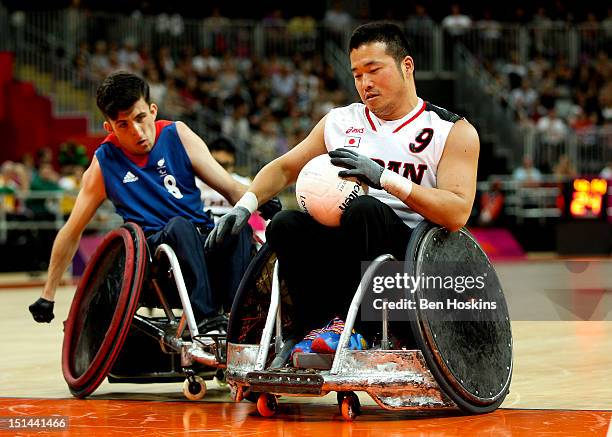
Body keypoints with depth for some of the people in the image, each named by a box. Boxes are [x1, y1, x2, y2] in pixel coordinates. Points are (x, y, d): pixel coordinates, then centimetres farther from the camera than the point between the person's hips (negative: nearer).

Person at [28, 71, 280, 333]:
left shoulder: (177, 136, 6)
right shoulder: (104, 162, 3)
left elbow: (231, 189, 5)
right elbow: (72, 232, 11)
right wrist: (47, 297, 13)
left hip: (203, 244, 2)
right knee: (179, 225, -35)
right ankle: (204, 318, -44)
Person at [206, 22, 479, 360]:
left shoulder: (453, 132, 2)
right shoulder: (341, 122, 18)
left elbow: (458, 213, -12)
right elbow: (284, 168, 23)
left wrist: (386, 178, -21)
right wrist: (245, 206, 2)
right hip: (345, 250, 4)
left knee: (364, 209, -34)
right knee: (285, 225, -25)